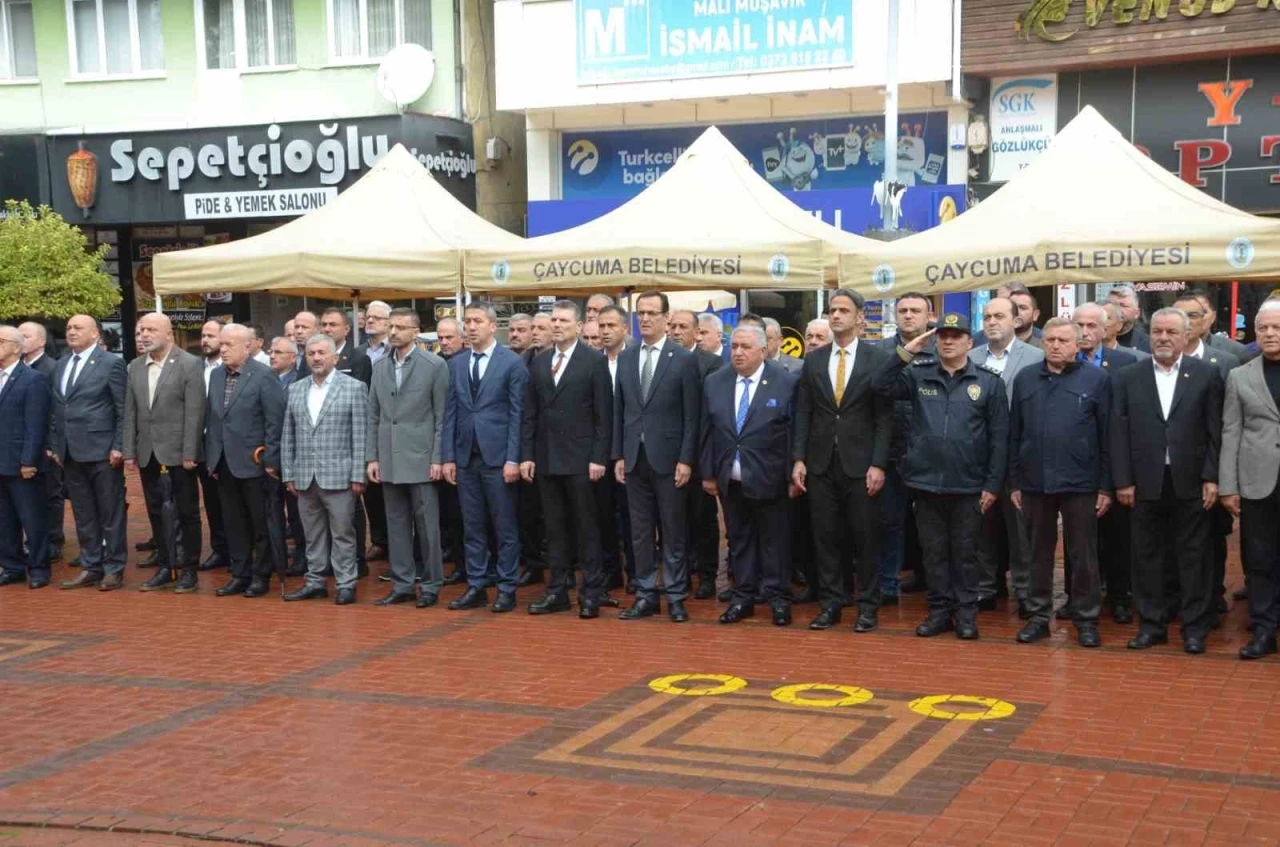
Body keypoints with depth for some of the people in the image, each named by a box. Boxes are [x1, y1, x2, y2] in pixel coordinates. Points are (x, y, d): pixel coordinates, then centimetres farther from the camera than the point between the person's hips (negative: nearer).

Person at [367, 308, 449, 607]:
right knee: (396, 524, 9)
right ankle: (402, 584, 16)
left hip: (420, 459, -5)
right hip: (389, 459, 5)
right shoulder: (380, 366, 11)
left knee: (426, 525, -1)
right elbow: (373, 416, 12)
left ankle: (431, 585, 8)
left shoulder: (434, 365, -4)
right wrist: (372, 457, 6)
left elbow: (441, 416, -5)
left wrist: (438, 458, -10)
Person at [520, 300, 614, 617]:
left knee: (585, 528, 1)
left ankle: (592, 593, 7)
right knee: (555, 529, 9)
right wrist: (527, 455, 4)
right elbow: (530, 413, 11)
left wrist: (599, 457, -11)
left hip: (580, 458, -5)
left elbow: (604, 414, -6)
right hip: (546, 458, 5)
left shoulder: (595, 361, -3)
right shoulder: (539, 362, 11)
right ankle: (558, 591, 14)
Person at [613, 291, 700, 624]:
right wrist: (618, 455, 6)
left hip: (668, 457, -4)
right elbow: (619, 410, 11)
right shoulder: (625, 358, 9)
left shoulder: (684, 359, -4)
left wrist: (686, 459, -11)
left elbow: (691, 415, -6)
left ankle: (676, 597, 11)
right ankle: (646, 596, 14)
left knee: (673, 532, 3)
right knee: (640, 531, 7)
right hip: (634, 457, 4)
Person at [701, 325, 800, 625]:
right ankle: (743, 597, 21)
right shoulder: (714, 382, 5)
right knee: (739, 539, 12)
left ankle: (777, 598, 16)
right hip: (729, 480, 4)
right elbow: (707, 431, 7)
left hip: (768, 479, -4)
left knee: (774, 540, 6)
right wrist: (708, 473, 6)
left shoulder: (787, 382, -7)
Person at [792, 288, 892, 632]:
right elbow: (803, 414, 8)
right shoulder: (813, 360, 8)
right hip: (821, 462, 3)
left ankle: (868, 607, 11)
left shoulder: (877, 359, -2)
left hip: (860, 464, -3)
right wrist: (799, 459, 0)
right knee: (825, 536, 7)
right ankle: (830, 604, 15)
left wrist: (878, 464, -11)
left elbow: (884, 416, -5)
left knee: (865, 537, 3)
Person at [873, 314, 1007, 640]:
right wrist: (906, 352, -13)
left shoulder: (989, 381, 0)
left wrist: (993, 484, -5)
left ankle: (966, 612, 17)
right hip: (926, 481, 2)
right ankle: (940, 610, 19)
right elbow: (881, 385, -6)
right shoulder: (919, 375, 6)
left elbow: (999, 437, -1)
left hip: (968, 485, -2)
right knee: (934, 551, 10)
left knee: (965, 552, 8)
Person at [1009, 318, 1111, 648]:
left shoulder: (1096, 379, -1)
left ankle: (1086, 619, 15)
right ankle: (1038, 616, 20)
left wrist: (1106, 486, -4)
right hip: (1034, 482, 2)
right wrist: (1014, 482, 5)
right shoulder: (1025, 378, 7)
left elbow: (1106, 435, -1)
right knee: (1039, 553, 11)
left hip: (1080, 483, -2)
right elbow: (1015, 434, 8)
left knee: (1083, 556, 5)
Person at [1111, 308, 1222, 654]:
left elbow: (1215, 430, 0)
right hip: (1146, 482, 1)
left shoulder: (1206, 374, 1)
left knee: (1193, 557, 5)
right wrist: (1123, 481, -3)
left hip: (1190, 482, -1)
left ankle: (1195, 627, 14)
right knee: (1148, 557, 8)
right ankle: (1151, 624, 17)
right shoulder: (1128, 378, 5)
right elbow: (1119, 432, 2)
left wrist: (1211, 478, -6)